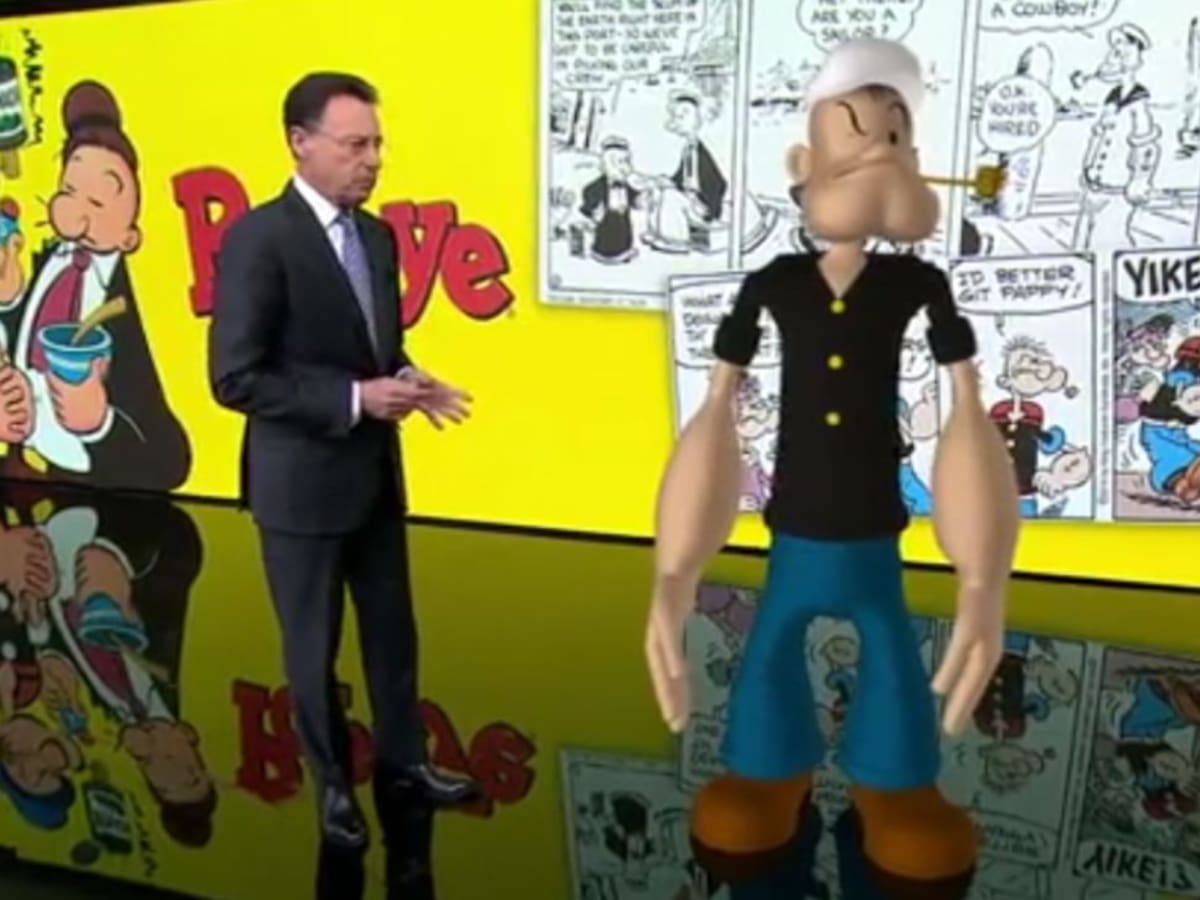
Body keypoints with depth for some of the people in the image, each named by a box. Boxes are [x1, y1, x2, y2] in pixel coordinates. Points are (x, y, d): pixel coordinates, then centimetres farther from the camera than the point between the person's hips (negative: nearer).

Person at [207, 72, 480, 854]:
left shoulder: (377, 235, 6)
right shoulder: (259, 238, -17)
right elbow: (235, 377, -21)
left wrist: (407, 381, -7)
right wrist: (355, 400, -23)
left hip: (376, 473, 7)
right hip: (303, 482, -6)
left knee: (393, 630, 17)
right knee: (314, 646, 11)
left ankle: (403, 764, 35)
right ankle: (334, 785, 30)